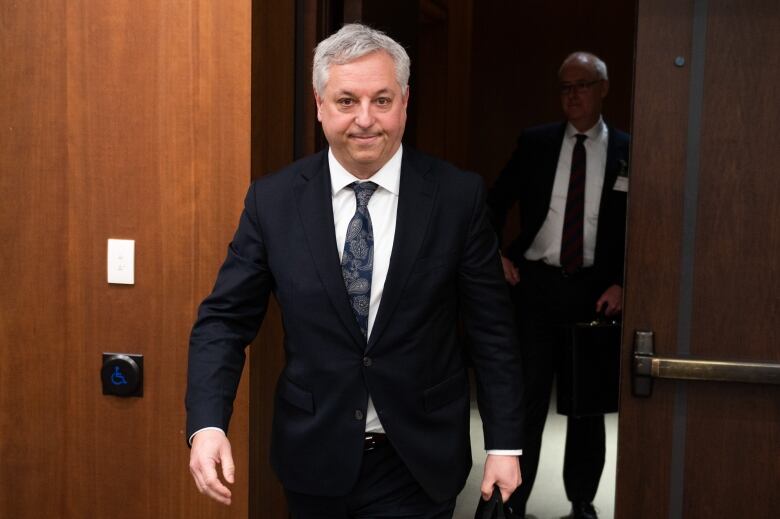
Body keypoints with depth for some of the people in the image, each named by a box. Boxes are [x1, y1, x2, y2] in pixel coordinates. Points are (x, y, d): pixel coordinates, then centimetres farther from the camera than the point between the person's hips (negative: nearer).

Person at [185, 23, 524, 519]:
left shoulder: (459, 196, -9)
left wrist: (505, 444, -3)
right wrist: (208, 425, -17)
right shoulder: (273, 199, -6)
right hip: (314, 458, 2)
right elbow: (226, 318, -3)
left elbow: (492, 329, -4)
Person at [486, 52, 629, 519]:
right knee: (525, 396, 1)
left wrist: (620, 283, -6)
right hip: (536, 282, 0)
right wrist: (493, 255, -3)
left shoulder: (626, 151, 1)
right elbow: (496, 203, 10)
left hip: (595, 288, 0)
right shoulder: (535, 143, 3)